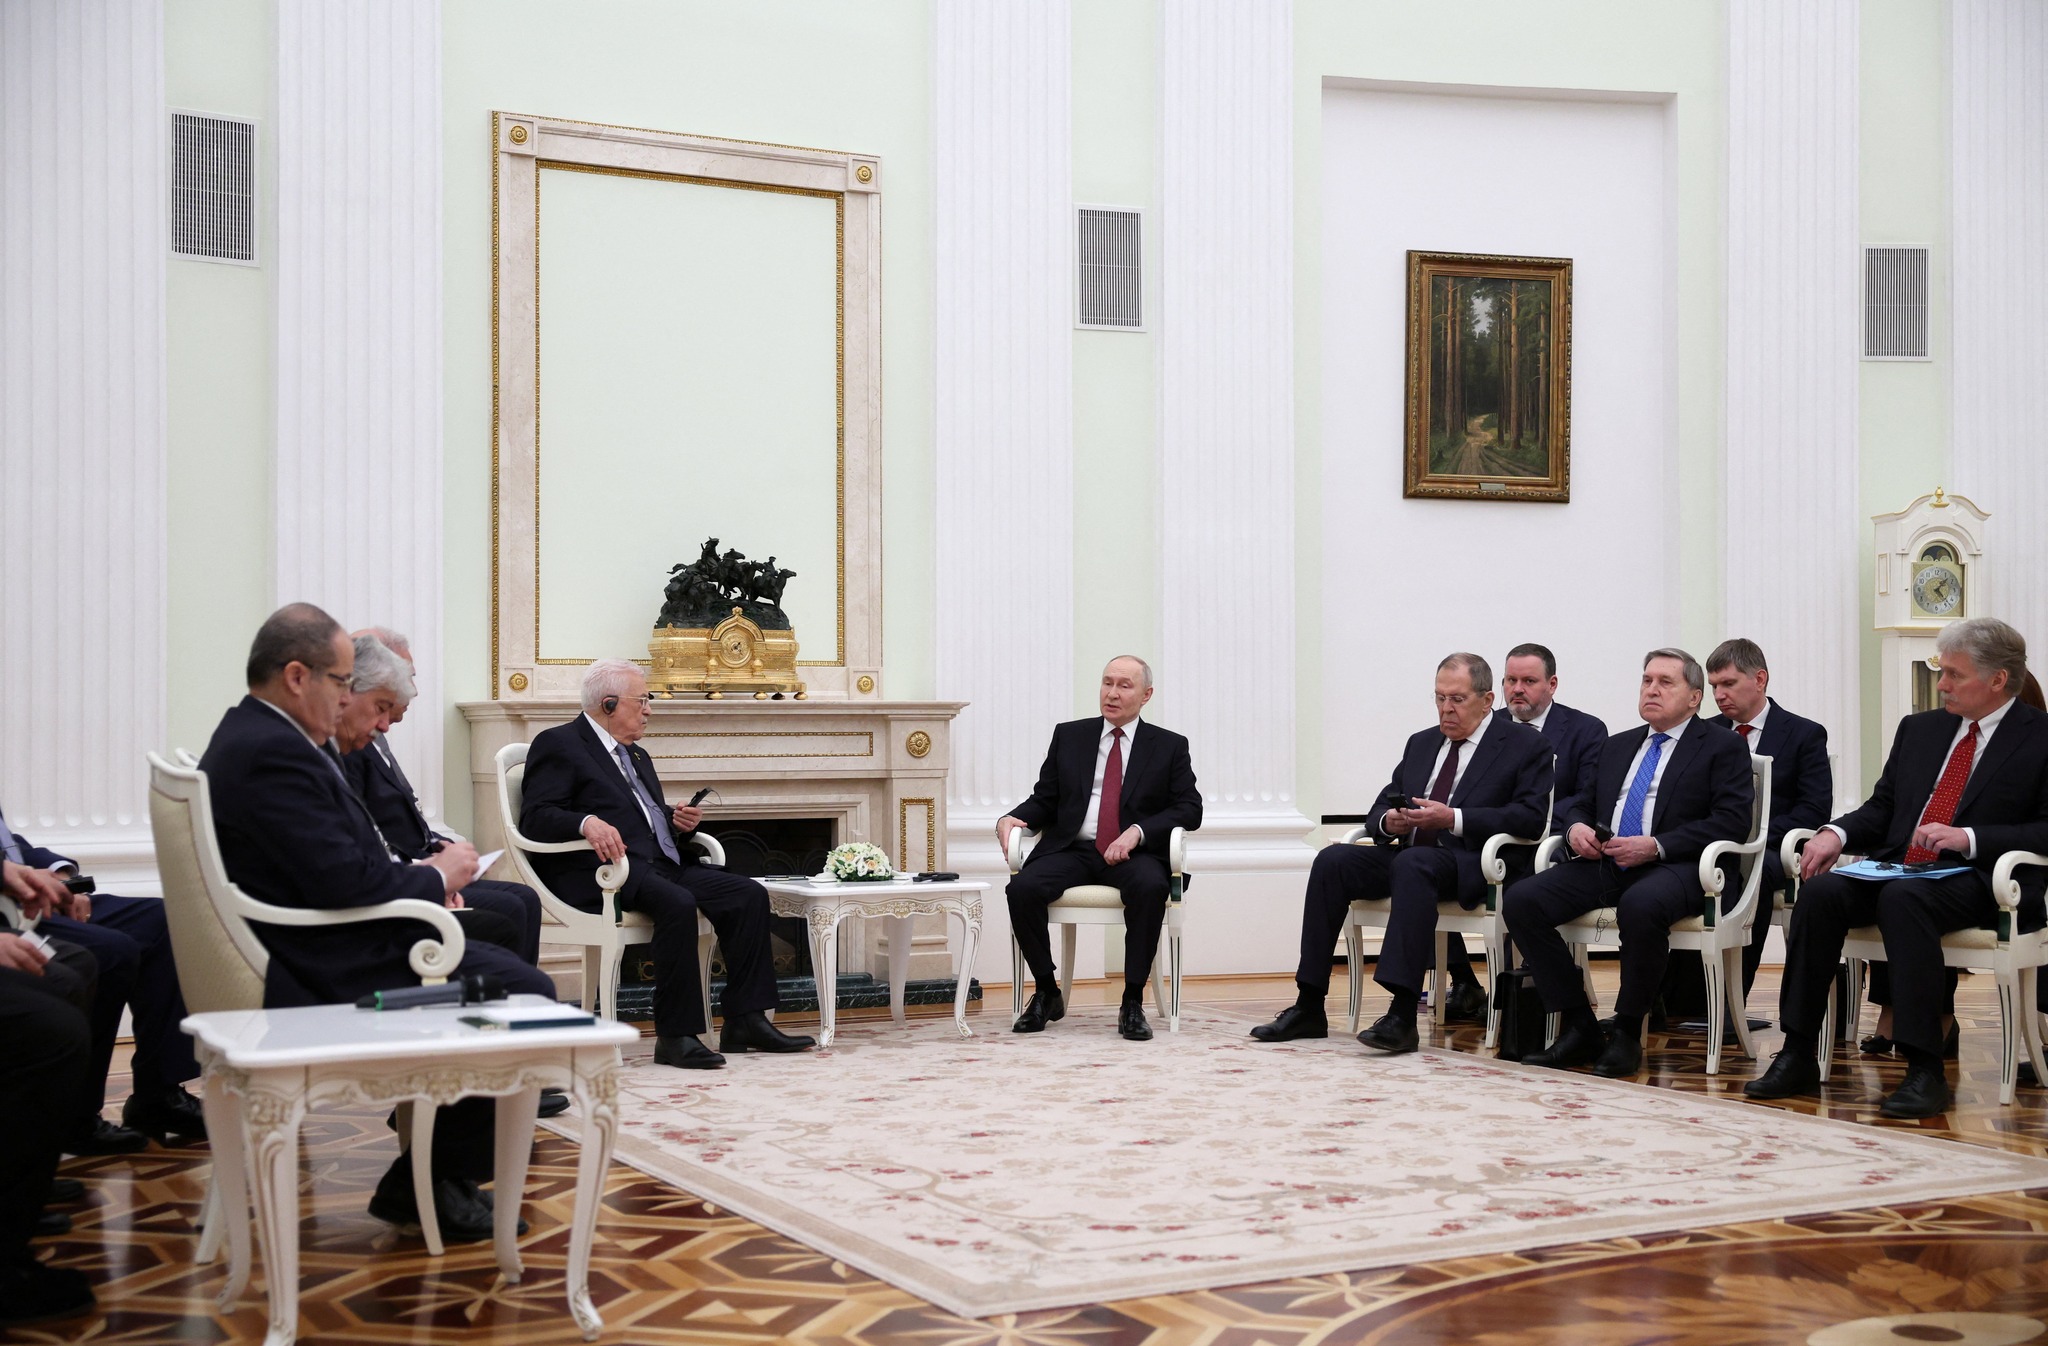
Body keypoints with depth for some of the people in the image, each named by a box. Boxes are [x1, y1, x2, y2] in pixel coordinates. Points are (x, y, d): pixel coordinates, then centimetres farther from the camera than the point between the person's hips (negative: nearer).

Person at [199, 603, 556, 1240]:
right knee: (526, 992, -12)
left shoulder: (250, 736, 13)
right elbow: (344, 881, -25)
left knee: (511, 973, 16)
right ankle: (433, 1185, 0)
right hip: (328, 973, -11)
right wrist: (436, 875, -9)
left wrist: (420, 878, 4)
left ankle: (435, 1177, 16)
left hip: (317, 952, 11)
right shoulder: (273, 752, -20)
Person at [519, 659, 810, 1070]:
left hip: (663, 864, 9)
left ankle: (744, 1021, -11)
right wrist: (587, 822, -30)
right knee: (678, 903, -35)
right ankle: (675, 1036, -29)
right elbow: (535, 817, -10)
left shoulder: (637, 756, 28)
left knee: (749, 894, -10)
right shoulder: (558, 744, 1)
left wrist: (679, 822, 10)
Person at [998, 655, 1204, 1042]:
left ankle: (1132, 1002, -25)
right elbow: (1044, 800, 16)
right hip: (1071, 850, 2)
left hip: (1133, 854, -2)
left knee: (1150, 887, -37)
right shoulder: (1069, 736, 16)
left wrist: (1137, 832, -13)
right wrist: (1010, 819, -6)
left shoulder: (1169, 746, 11)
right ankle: (1047, 993, -8)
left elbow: (1189, 808, 3)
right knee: (1022, 888, -27)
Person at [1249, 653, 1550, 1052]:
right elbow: (1383, 806, 23)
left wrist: (1453, 819, -18)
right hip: (1409, 854, 6)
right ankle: (1309, 1008, -20)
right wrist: (1388, 821, -3)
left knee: (1412, 862, -37)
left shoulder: (1527, 745, 3)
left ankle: (1402, 1015, -43)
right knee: (1332, 860, -18)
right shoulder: (1421, 744, 22)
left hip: (1471, 863, -6)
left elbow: (1531, 815, -11)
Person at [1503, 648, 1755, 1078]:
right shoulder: (1617, 746, 25)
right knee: (1521, 899, -18)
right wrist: (1576, 828, 1)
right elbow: (1582, 805, 27)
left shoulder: (1723, 747, 6)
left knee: (1642, 905, -41)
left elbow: (1731, 822, -7)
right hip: (1605, 863, 6)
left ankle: (1627, 1033, -21)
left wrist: (1657, 846, -17)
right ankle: (1578, 1028, -11)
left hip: (1676, 867, -6)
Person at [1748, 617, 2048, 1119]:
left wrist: (1968, 837, -20)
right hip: (1898, 866, 6)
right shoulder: (1919, 729, 20)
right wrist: (1837, 832, -2)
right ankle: (1798, 1058, -23)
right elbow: (1882, 807, 19)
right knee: (1820, 891, -24)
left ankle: (1925, 1071, -36)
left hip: (1978, 880, -6)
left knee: (1903, 897, -37)